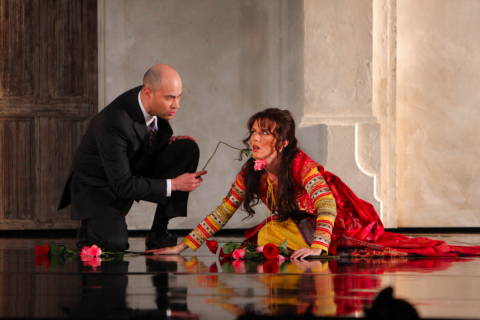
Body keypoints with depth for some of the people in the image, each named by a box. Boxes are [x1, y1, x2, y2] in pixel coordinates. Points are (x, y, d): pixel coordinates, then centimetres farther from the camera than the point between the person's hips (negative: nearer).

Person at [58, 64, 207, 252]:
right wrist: (173, 184, -28)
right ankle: (91, 228, 8)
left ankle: (159, 233, -7)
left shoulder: (156, 106, -11)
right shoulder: (113, 123, -34)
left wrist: (169, 139, -12)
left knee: (188, 149, -14)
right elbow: (122, 185, -30)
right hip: (100, 185, -7)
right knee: (115, 244, -31)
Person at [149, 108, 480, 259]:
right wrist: (185, 245, -14)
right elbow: (223, 212, -6)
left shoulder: (301, 164, -27)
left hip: (339, 222, -5)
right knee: (264, 237, -16)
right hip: (298, 223, 5)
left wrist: (317, 246, -56)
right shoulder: (250, 171, -9)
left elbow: (327, 205, -40)